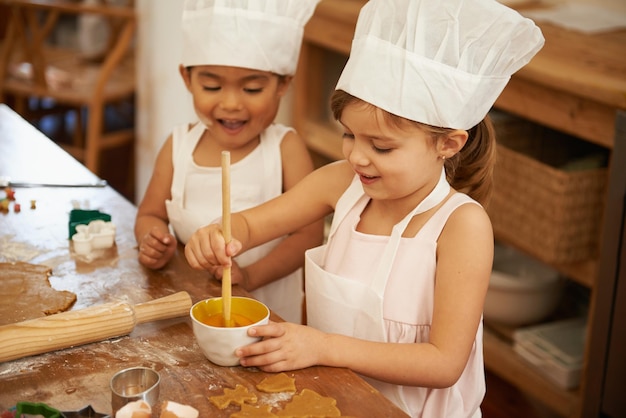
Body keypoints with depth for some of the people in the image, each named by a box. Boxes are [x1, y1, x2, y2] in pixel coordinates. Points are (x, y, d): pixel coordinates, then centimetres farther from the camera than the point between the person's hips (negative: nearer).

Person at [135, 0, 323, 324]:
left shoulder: (285, 148, -7)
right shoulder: (179, 147, 2)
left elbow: (309, 232, -10)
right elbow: (150, 214, 12)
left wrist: (251, 276, -22)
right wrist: (153, 240, -11)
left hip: (269, 310, -2)